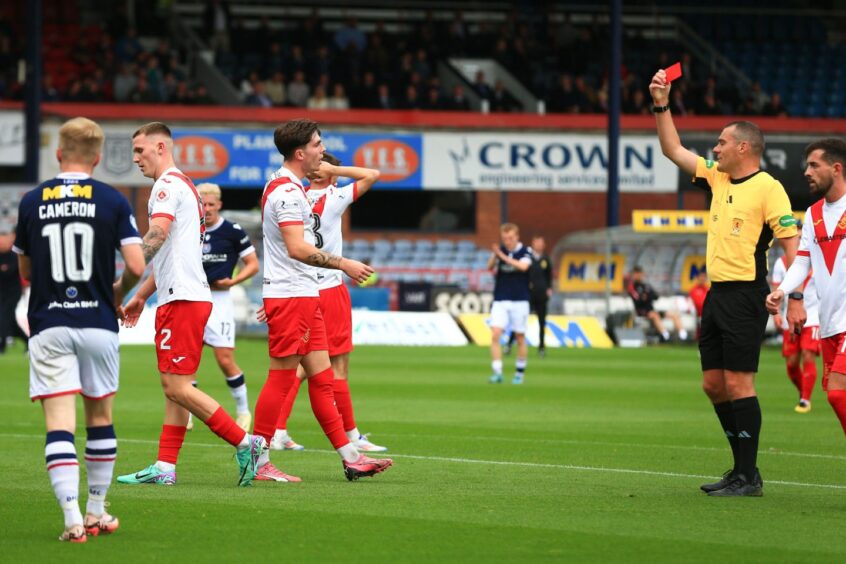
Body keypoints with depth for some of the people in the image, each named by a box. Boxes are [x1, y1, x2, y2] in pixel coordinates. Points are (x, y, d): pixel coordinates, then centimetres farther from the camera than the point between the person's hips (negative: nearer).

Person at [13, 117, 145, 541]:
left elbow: (25, 271, 13)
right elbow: (136, 267, -8)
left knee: (59, 424, -5)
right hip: (97, 323, 0)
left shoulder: (32, 202, 3)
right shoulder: (112, 201, -2)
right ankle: (97, 512, 24)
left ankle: (73, 519, -17)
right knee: (100, 418, 16)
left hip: (48, 326, 0)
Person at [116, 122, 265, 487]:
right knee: (173, 387, 8)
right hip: (185, 296, 11)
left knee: (177, 387, -11)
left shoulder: (168, 185, -9)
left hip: (182, 300, -11)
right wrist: (141, 296, 28)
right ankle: (164, 468, 7)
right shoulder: (184, 187, 23)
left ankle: (245, 444, -10)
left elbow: (155, 238, -24)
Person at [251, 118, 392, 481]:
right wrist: (343, 264, -17)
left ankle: (349, 457, 10)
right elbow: (297, 248, -23)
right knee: (281, 379, -7)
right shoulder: (286, 190, -16)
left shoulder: (289, 187, 17)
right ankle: (258, 462, -2)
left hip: (305, 295, 10)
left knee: (322, 376, 9)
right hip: (289, 297, -10)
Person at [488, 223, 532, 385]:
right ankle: (497, 373, -13)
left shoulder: (525, 251, -4)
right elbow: (489, 267, -10)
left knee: (520, 338, 6)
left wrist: (503, 256, -27)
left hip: (520, 301, -2)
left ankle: (520, 373, 20)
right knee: (495, 335, -13)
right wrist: (494, 255, -28)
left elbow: (523, 266, -24)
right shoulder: (500, 250, 3)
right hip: (500, 301, 2)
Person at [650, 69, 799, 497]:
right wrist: (661, 106, 14)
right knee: (713, 383, 9)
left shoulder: (767, 188, -9)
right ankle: (742, 467, 17)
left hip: (745, 296, -9)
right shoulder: (717, 178, 14)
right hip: (717, 293, 9)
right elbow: (675, 151, 22)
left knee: (737, 382, -10)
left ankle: (748, 477, -7)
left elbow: (791, 239, -13)